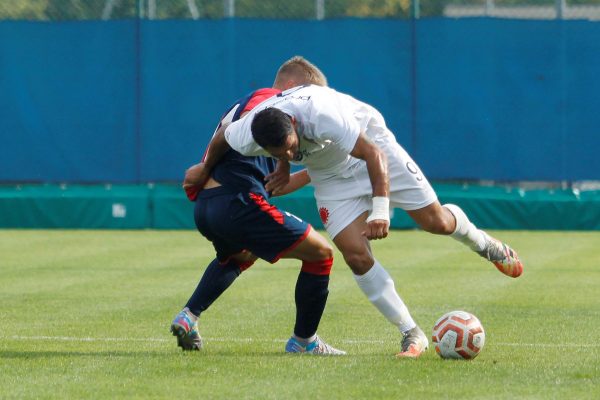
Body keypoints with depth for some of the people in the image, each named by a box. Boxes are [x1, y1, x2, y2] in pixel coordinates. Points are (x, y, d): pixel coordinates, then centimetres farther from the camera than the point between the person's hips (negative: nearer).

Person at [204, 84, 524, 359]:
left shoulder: (321, 115, -42)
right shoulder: (245, 137, -30)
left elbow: (374, 154, -37)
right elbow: (220, 141, -5)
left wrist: (380, 211, -44)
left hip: (371, 143, -3)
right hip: (331, 174, 3)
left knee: (435, 221, -2)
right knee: (356, 256, -13)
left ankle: (482, 243, 35)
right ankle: (411, 334, -1)